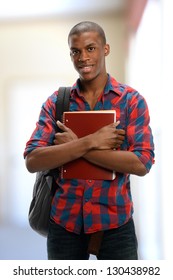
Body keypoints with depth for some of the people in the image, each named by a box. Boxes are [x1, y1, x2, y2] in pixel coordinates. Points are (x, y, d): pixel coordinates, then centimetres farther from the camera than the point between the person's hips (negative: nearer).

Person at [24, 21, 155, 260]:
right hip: (64, 221, 2)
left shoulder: (131, 100, -3)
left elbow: (142, 164, -14)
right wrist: (90, 142, -20)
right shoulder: (56, 102, 1)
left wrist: (75, 145, -16)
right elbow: (32, 161, -9)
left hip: (115, 222, -1)